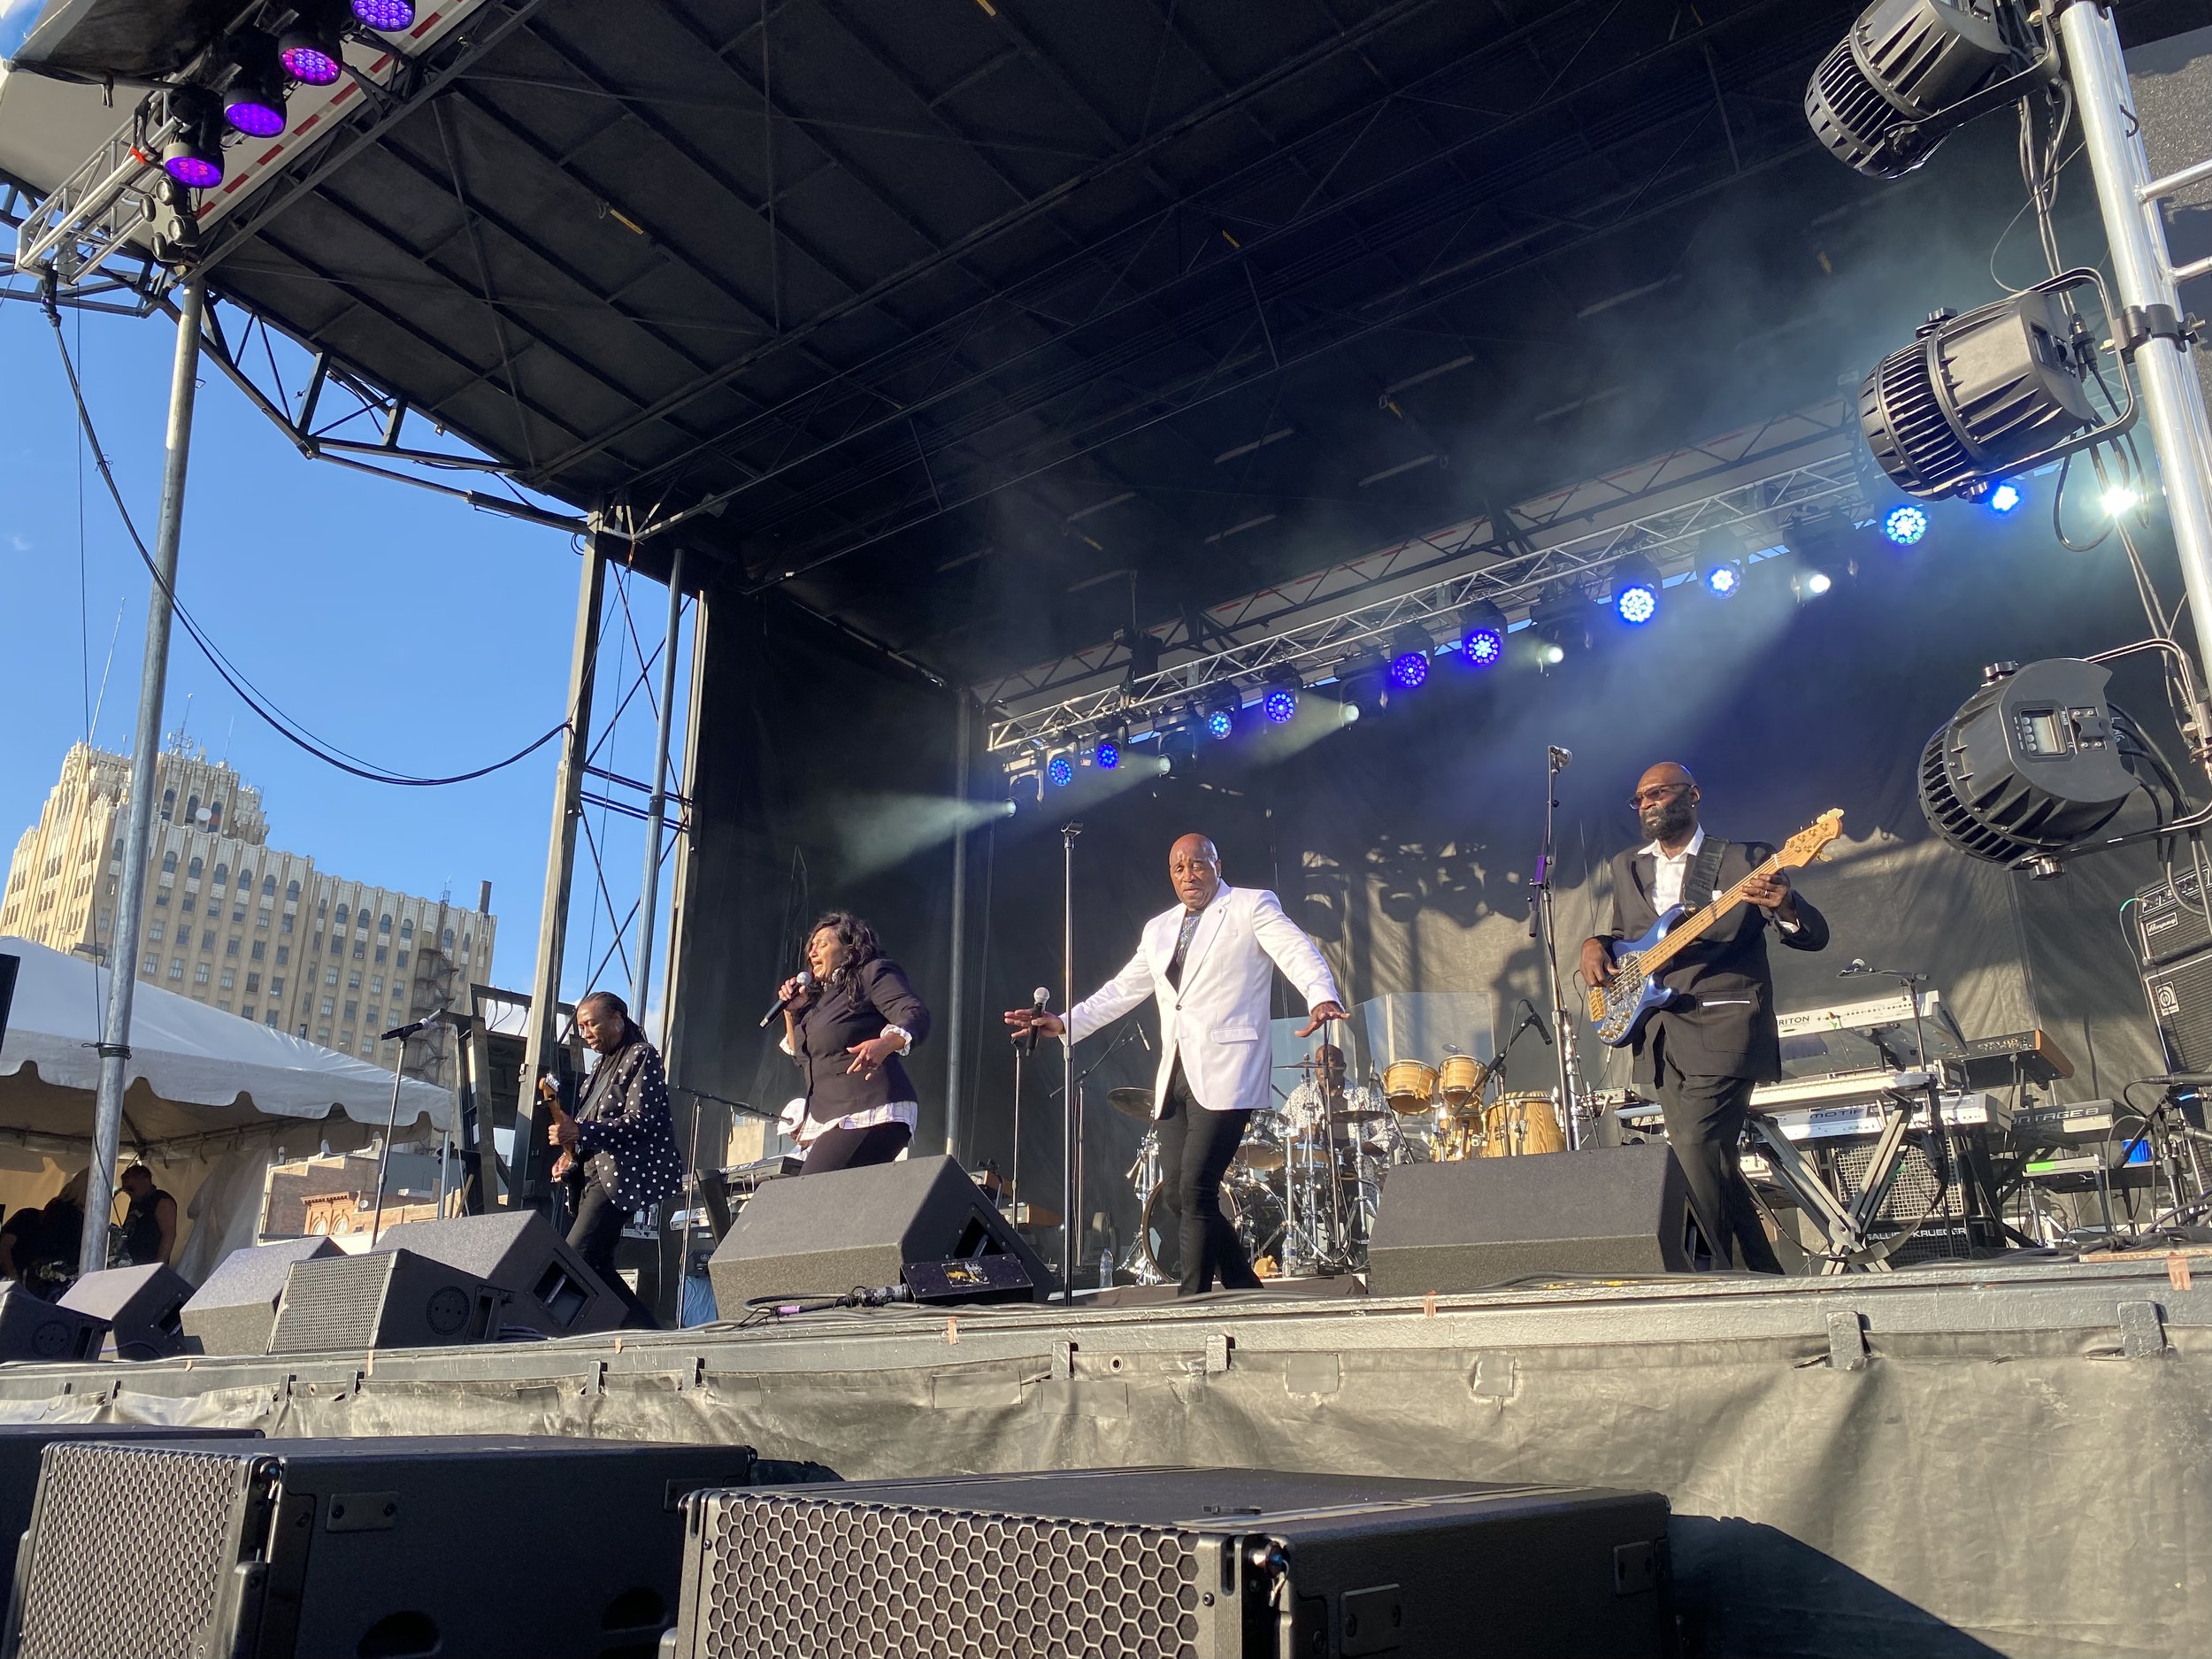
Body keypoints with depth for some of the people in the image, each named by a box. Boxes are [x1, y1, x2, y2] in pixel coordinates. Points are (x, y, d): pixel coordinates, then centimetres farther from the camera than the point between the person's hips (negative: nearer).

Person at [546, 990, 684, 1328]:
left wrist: (579, 1132, -21)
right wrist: (570, 1156, 7)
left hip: (618, 1176, -10)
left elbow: (641, 1121, -15)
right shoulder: (603, 1065, 22)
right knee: (597, 1268, 4)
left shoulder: (641, 1055, -4)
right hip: (594, 1175, 10)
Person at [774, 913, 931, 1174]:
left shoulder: (873, 972, 1)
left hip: (869, 1115, -8)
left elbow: (916, 1016, -14)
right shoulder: (822, 996, 26)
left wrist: (885, 1044, -35)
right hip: (829, 1119, 8)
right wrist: (792, 1012, 15)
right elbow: (801, 1057, 29)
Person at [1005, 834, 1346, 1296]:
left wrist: (1321, 998, -33)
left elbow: (1297, 952, -13)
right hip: (1174, 1074, 7)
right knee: (1176, 1194, 5)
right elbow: (1121, 991, 24)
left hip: (1225, 1072, -7)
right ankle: (1246, 1291, 19)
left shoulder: (1252, 906, 2)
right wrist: (1064, 1023, 14)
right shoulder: (1159, 929, 21)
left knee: (1195, 1187, -14)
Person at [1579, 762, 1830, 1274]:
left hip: (1721, 1030, -5)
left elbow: (1815, 937, -2)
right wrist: (1596, 945, 4)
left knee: (1695, 1150, -20)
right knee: (1711, 1164, 6)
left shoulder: (1746, 860, 1)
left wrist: (1784, 907, -24)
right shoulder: (1626, 867, 16)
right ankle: (1766, 1279, 18)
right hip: (1659, 1037, 5)